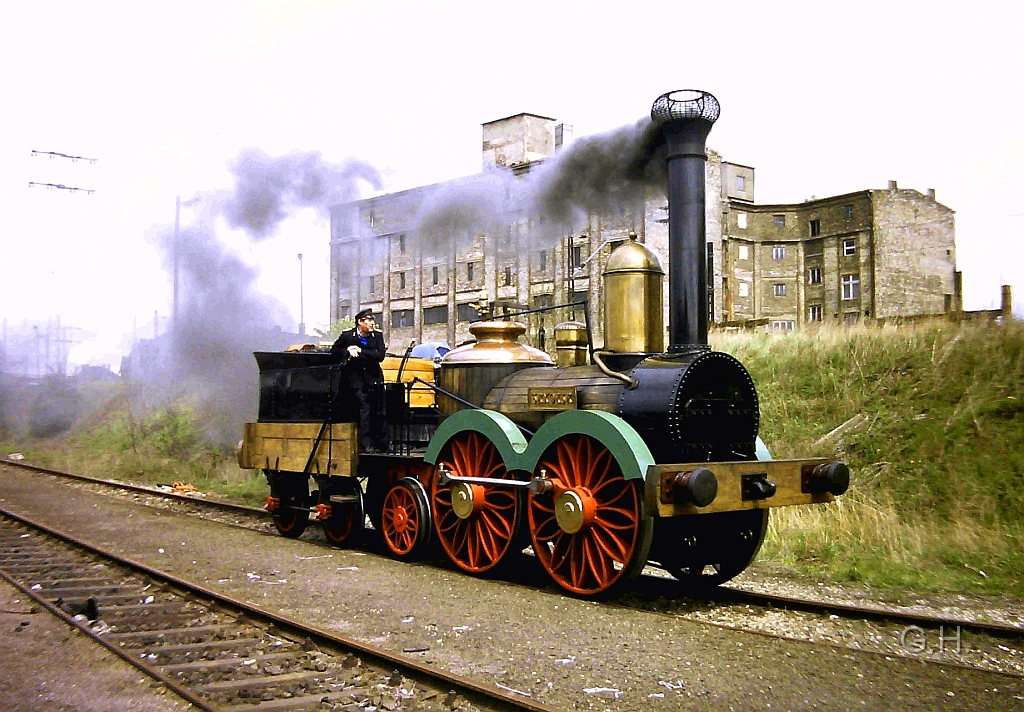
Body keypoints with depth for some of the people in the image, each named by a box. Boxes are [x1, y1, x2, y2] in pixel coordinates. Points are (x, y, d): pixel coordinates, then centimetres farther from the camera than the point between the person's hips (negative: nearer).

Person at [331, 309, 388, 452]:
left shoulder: (377, 336, 2)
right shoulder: (347, 336, -2)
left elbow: (380, 356, -10)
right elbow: (334, 350, 8)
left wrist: (360, 351, -17)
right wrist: (347, 352, -11)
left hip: (374, 377, 3)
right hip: (356, 377, -3)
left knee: (378, 411, 5)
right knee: (364, 407, -15)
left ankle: (381, 443, 17)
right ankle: (366, 444, -14)